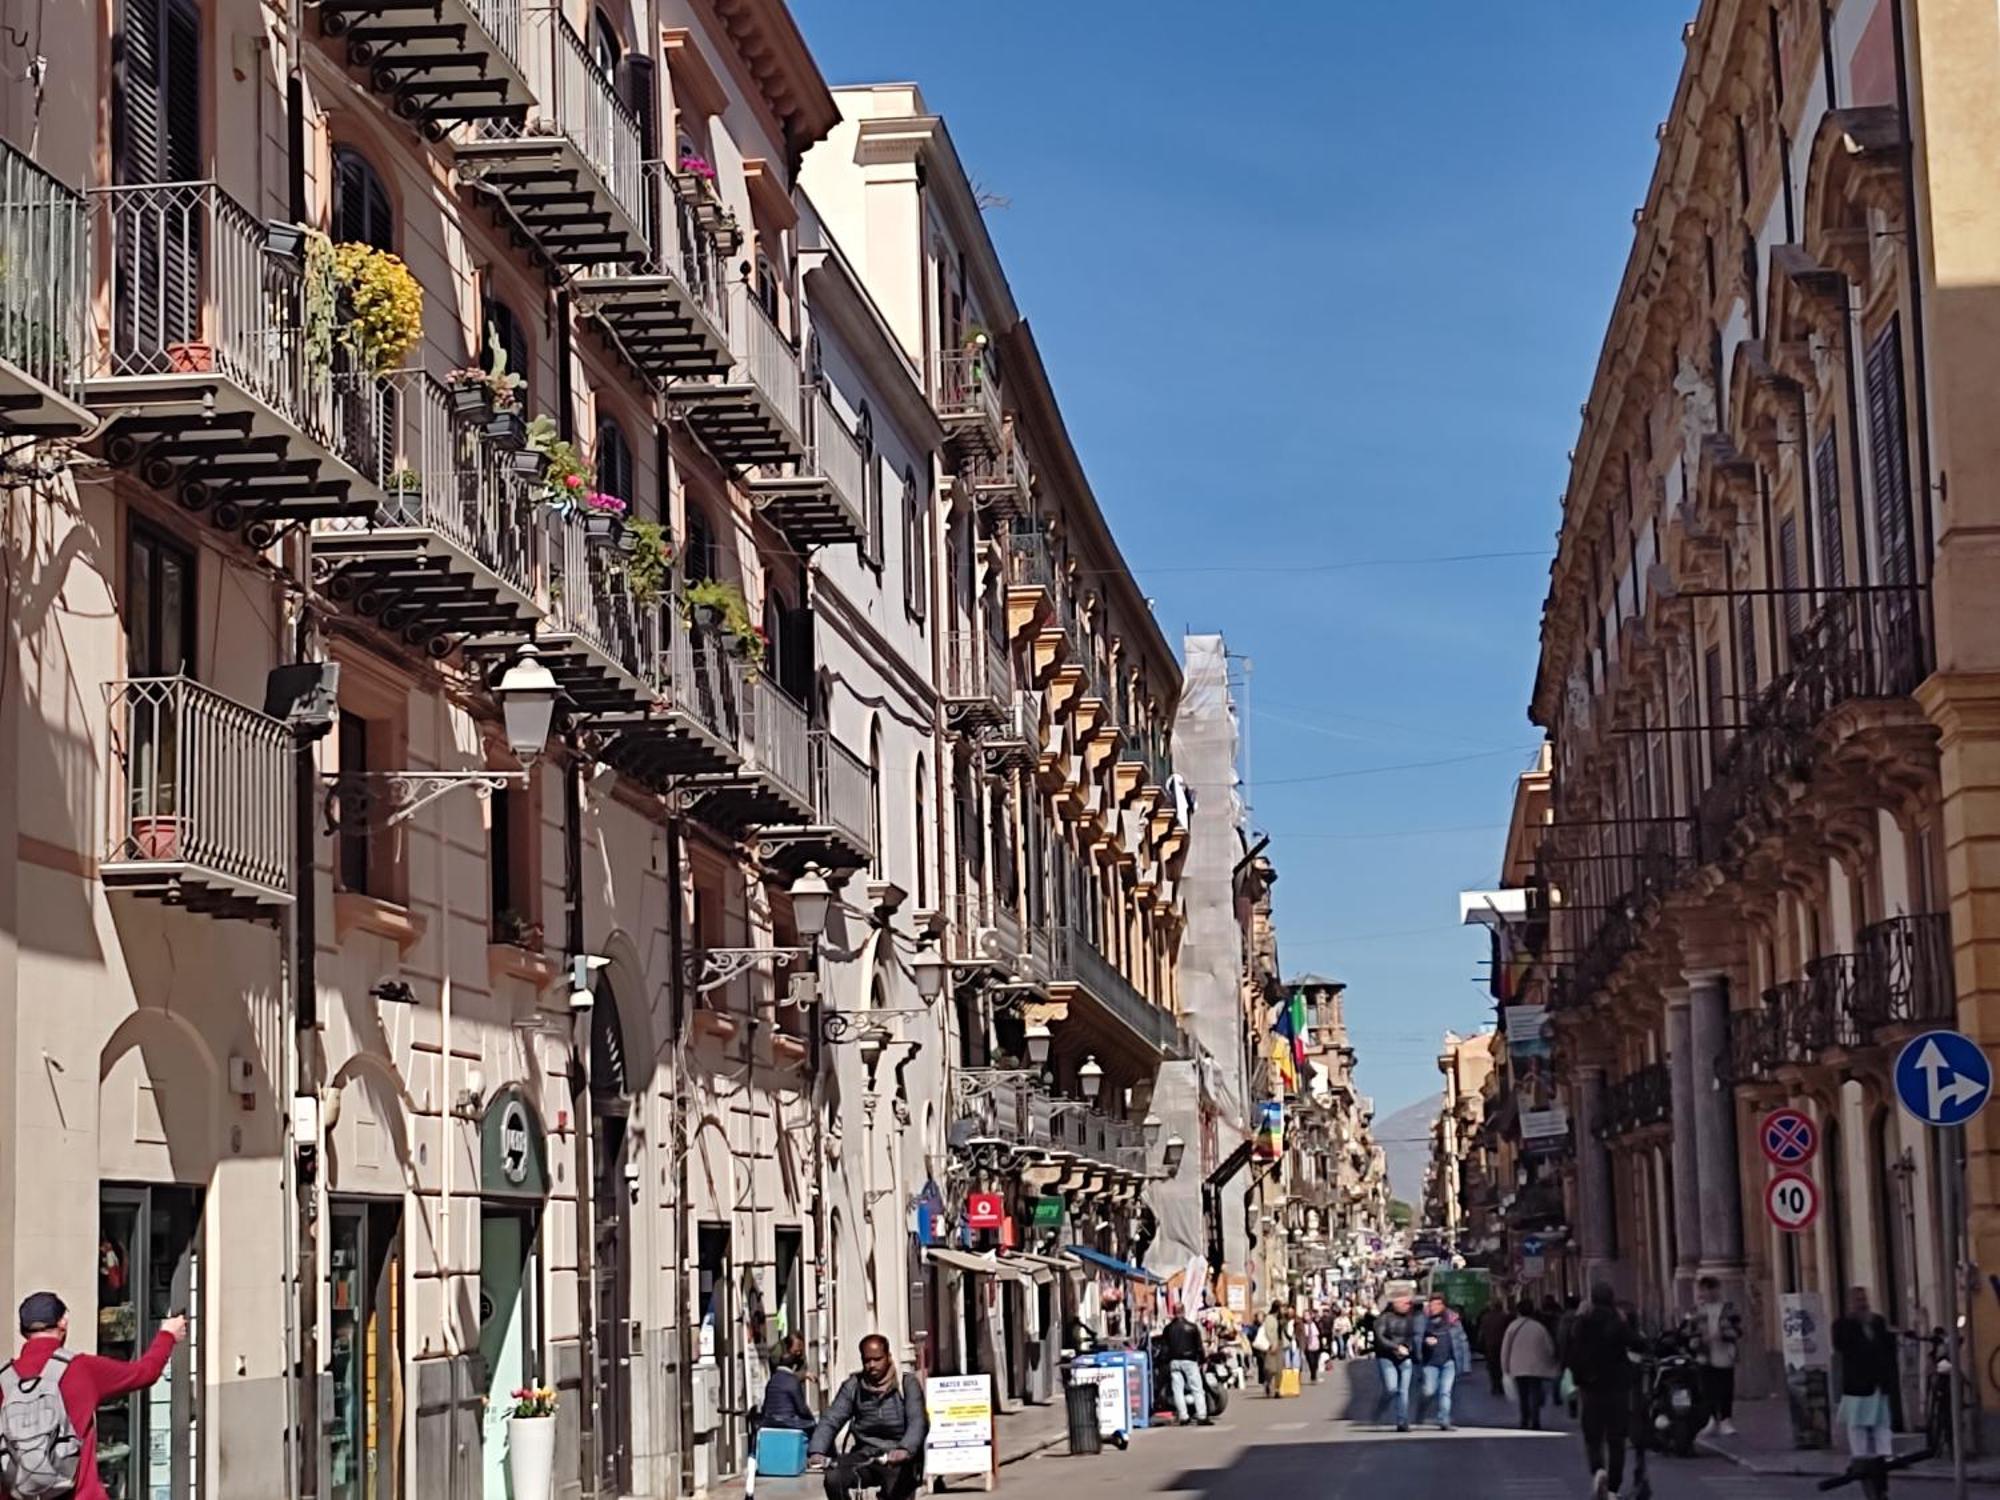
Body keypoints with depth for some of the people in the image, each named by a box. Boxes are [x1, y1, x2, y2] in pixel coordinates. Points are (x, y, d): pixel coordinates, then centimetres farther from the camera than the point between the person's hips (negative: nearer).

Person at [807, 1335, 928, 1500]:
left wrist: (905, 1450, -36)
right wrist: (817, 1451, -23)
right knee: (833, 1478, -25)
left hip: (897, 1457, -2)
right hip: (865, 1454, 3)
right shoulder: (853, 1386, 6)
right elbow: (831, 1420, -4)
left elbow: (918, 1422, -16)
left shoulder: (907, 1384, -2)